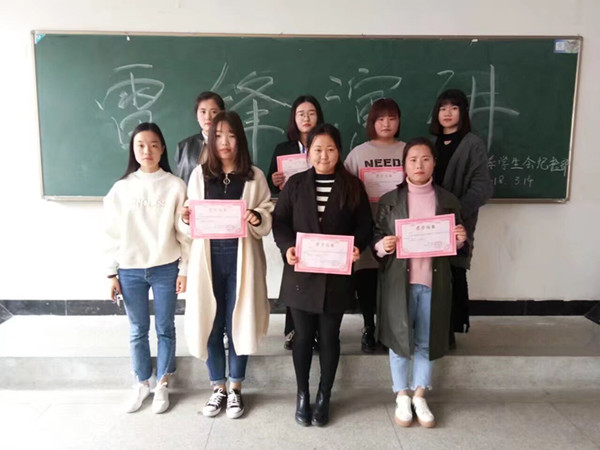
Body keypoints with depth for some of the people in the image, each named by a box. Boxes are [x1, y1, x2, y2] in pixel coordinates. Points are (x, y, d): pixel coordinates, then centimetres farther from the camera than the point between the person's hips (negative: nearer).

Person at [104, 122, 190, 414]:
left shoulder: (175, 186, -5)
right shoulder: (122, 187, 0)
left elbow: (184, 232, -3)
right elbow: (113, 232, 3)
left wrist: (184, 269, -3)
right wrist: (112, 273, 2)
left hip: (165, 269, -1)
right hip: (130, 271, 2)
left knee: (165, 329, 10)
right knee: (137, 331, 13)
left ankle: (162, 384, 28)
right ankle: (142, 384, 32)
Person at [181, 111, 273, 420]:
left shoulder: (254, 176, 3)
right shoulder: (199, 174, 7)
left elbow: (270, 218, 2)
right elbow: (191, 220, 10)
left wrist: (257, 219, -18)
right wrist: (186, 220, -11)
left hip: (241, 258, -1)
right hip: (209, 257, 2)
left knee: (238, 323, 7)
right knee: (211, 324, 8)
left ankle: (235, 389, 25)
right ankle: (218, 388, 26)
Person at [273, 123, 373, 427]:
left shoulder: (353, 186, 2)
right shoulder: (295, 184, 3)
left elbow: (365, 226, 2)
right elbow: (279, 221, 0)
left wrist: (357, 246, -18)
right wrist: (287, 247, -18)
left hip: (336, 275, 0)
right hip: (301, 273, 0)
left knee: (329, 337, 12)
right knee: (303, 336, 11)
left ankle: (324, 396, 31)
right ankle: (302, 394, 31)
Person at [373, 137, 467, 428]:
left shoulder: (448, 201, 6)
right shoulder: (389, 201, 1)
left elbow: (455, 245, 12)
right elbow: (375, 240, 1)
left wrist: (460, 239, -10)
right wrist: (382, 246, -20)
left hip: (434, 282, 2)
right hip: (398, 282, -1)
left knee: (427, 341, 11)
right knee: (399, 338, 7)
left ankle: (419, 396, 29)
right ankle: (402, 397, 25)